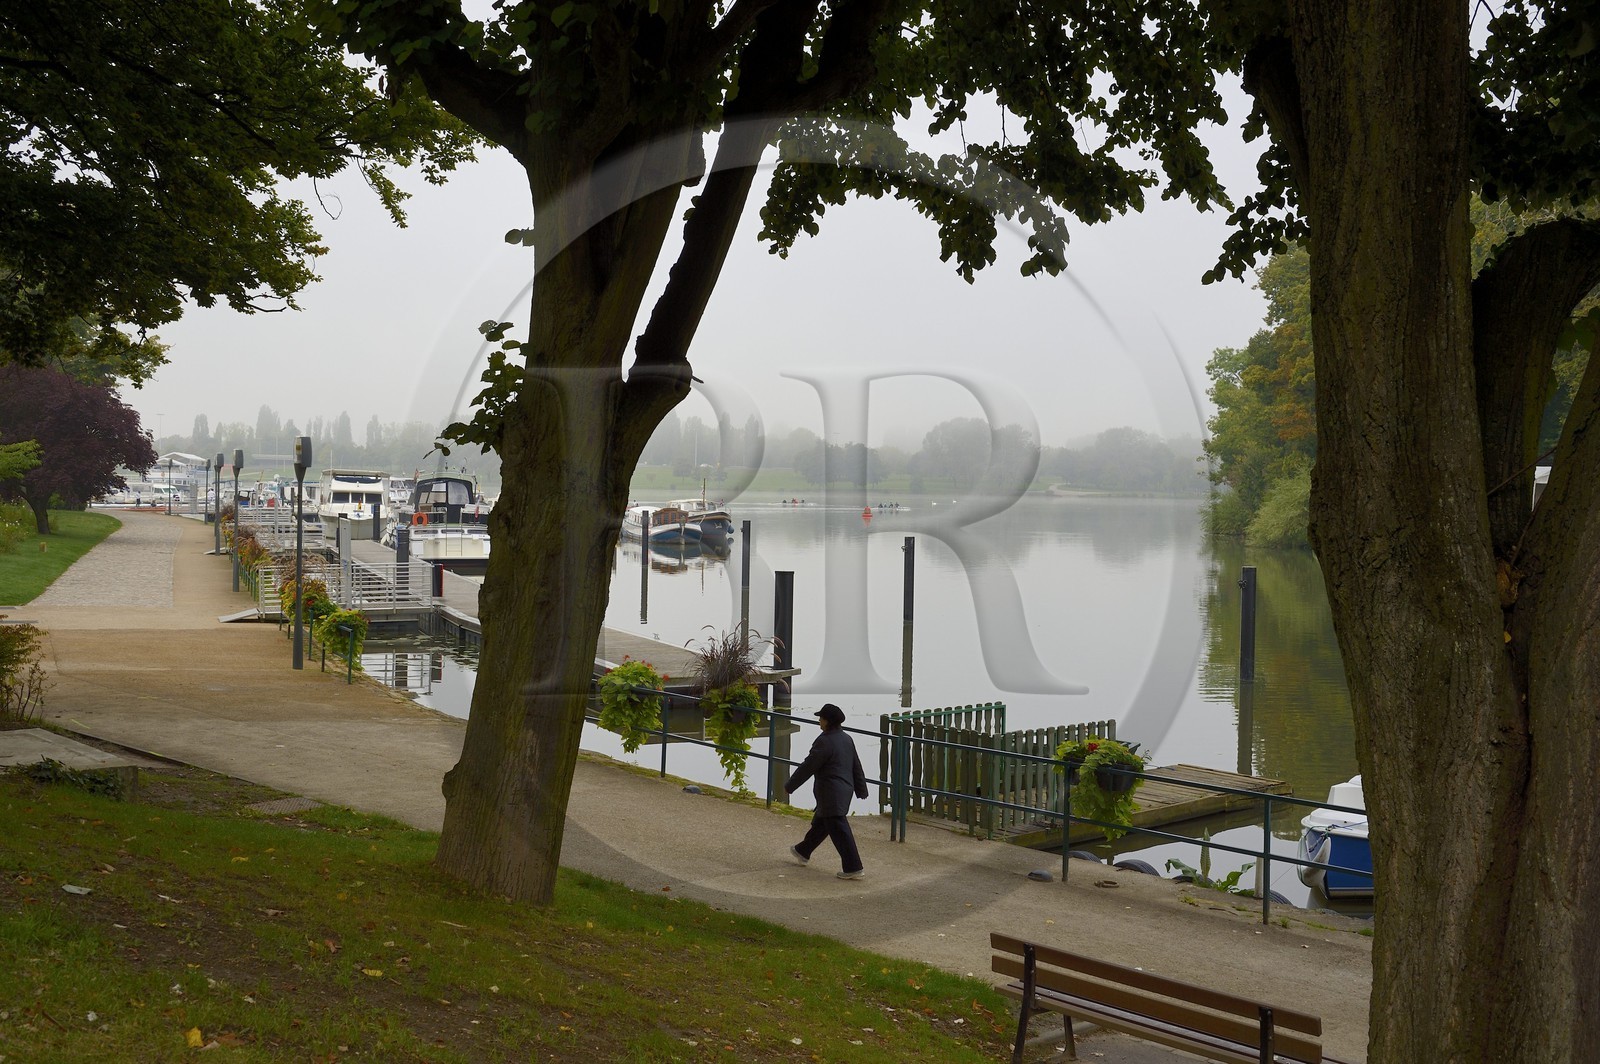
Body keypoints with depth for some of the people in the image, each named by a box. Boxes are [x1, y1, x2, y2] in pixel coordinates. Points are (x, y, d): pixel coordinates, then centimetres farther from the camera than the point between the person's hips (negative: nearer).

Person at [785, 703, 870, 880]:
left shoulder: (824, 742, -18)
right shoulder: (846, 739, 8)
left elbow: (807, 767, -14)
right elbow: (856, 766, 14)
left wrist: (789, 786, -4)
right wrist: (861, 790, 22)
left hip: (831, 794, -9)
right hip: (845, 790, 9)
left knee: (839, 830, -5)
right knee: (820, 823, 23)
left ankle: (853, 868, -5)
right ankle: (803, 852, 40)